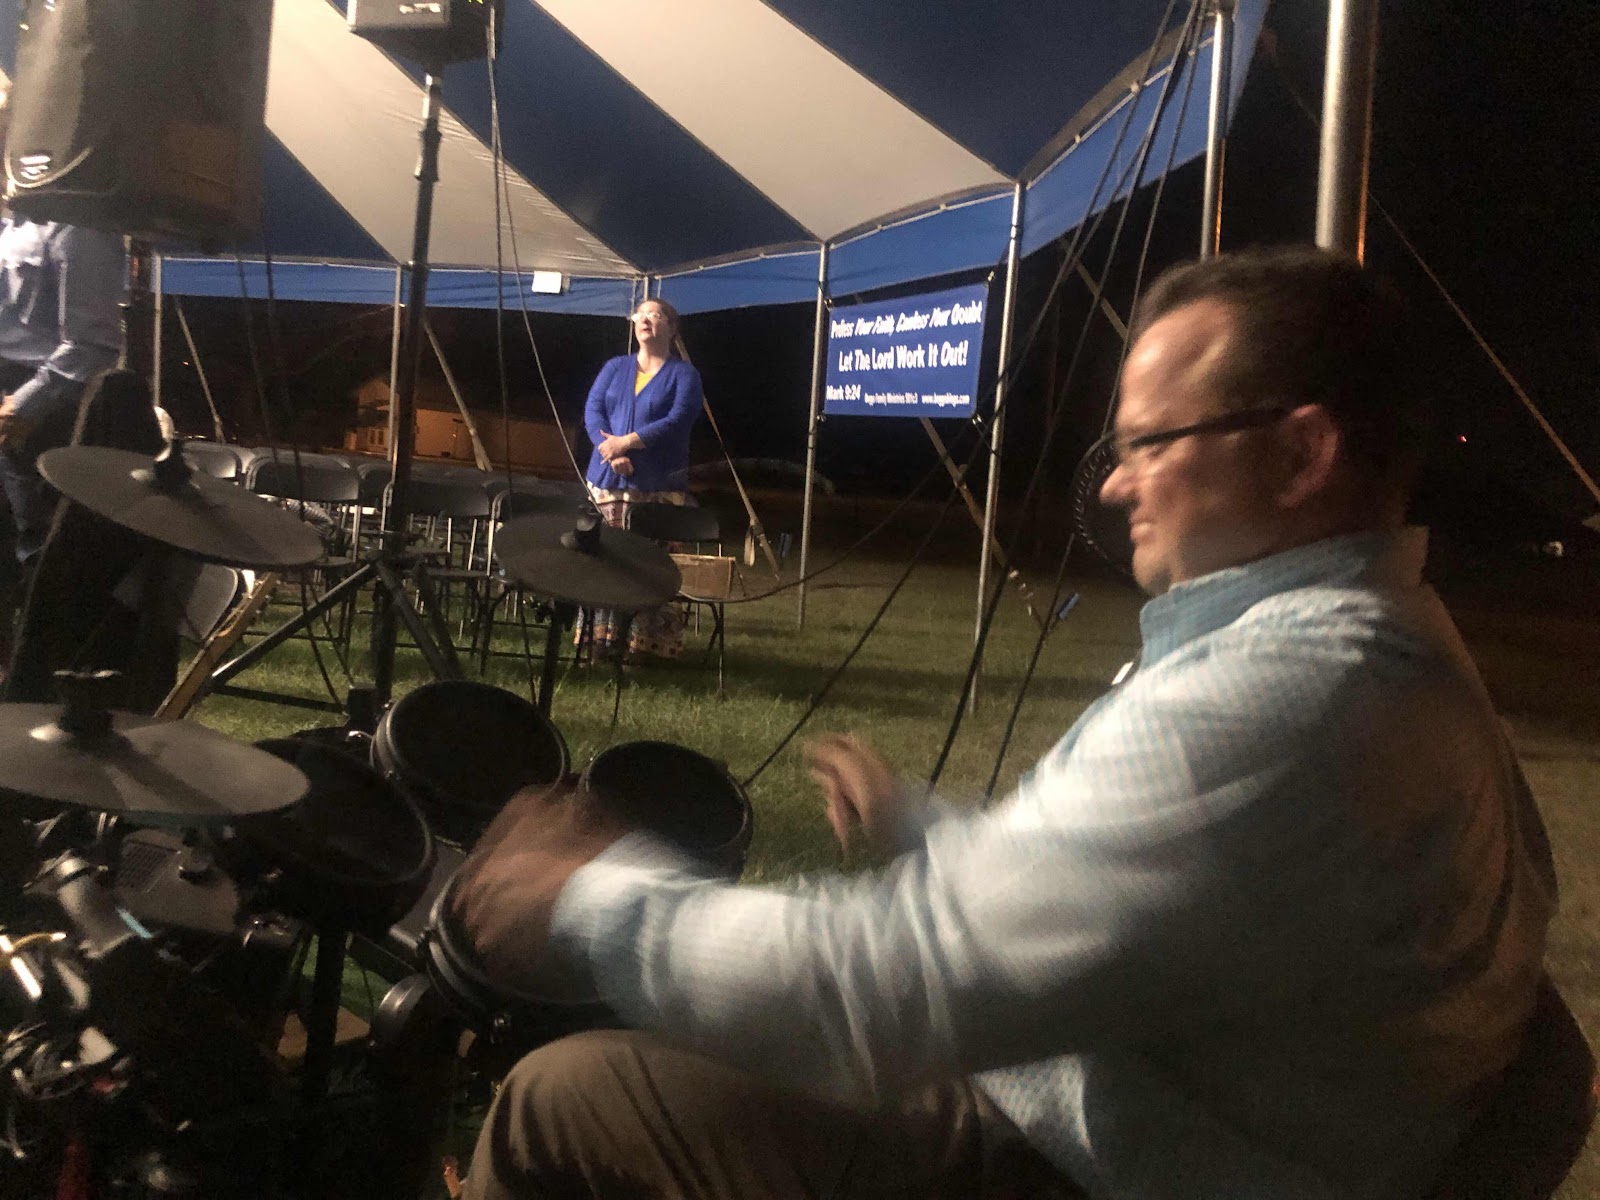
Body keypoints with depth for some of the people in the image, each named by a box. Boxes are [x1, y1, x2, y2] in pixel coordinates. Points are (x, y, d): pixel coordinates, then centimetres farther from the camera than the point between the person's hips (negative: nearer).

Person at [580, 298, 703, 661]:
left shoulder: (684, 374, 5)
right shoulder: (615, 368, 18)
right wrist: (612, 453, -13)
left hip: (660, 485, -4)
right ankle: (601, 640, 6)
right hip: (608, 480, 4)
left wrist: (627, 442, -17)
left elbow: (678, 421, -10)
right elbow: (592, 411, 5)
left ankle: (648, 644, -2)